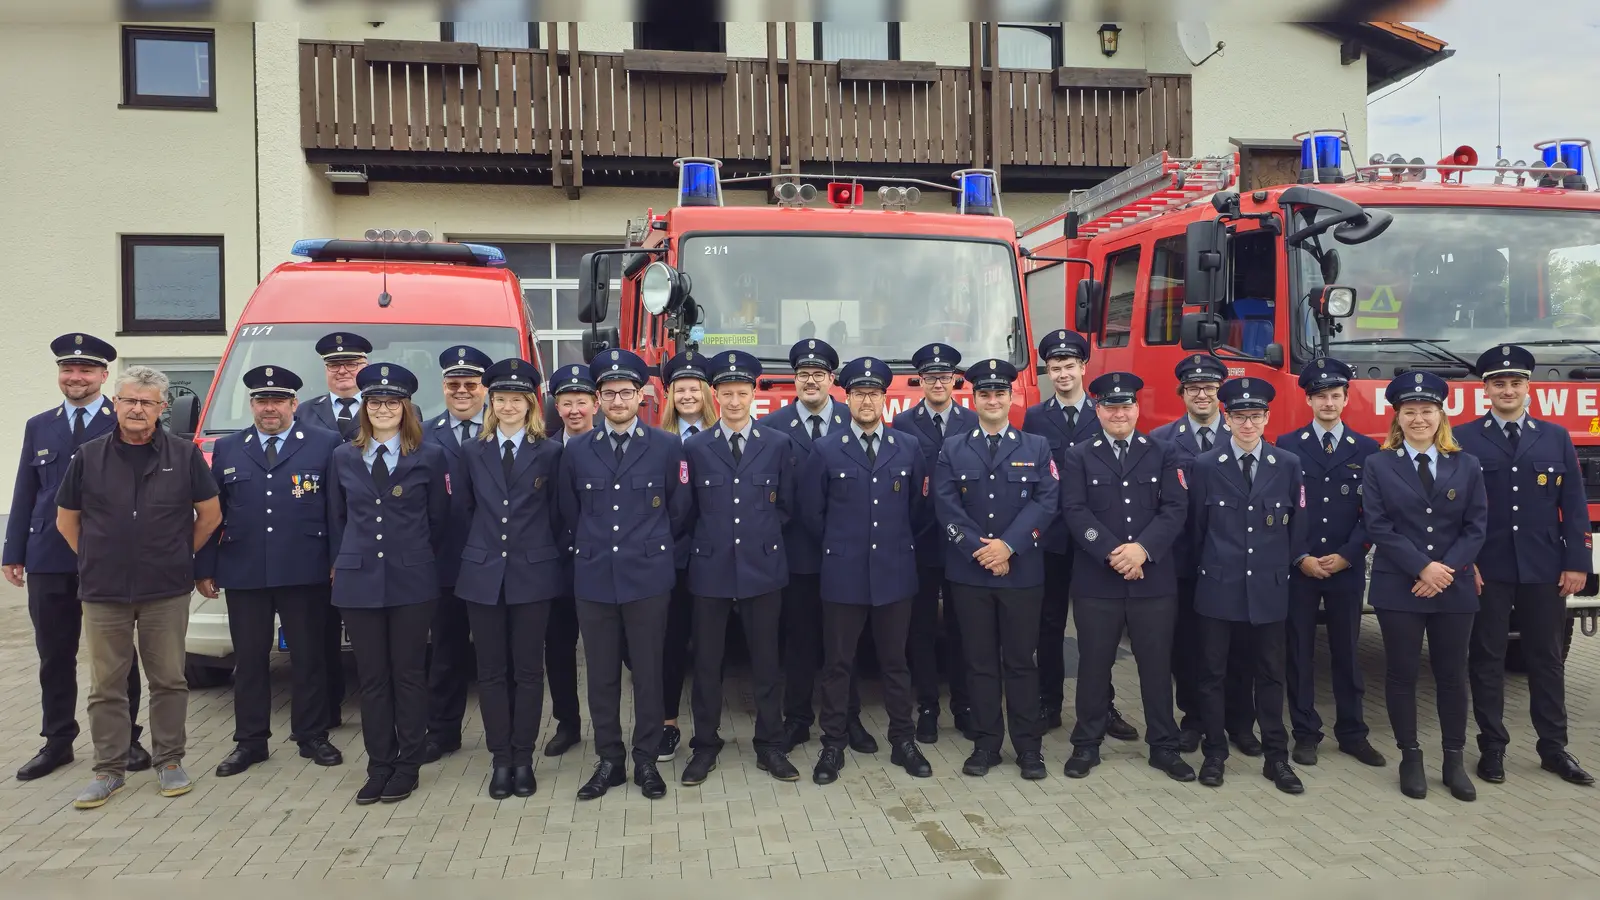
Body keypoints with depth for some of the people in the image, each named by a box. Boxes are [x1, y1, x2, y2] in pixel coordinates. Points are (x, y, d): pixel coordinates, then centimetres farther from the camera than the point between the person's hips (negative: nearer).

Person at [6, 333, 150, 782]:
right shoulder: (38, 427, 12)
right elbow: (25, 494, 11)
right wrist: (13, 554, 6)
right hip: (49, 561, 4)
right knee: (54, 658, 11)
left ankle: (127, 740, 17)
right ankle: (57, 742, 23)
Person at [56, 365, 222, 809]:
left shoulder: (184, 455, 0)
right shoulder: (88, 456, 3)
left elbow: (209, 514, 7)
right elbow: (66, 519, 12)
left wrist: (179, 557, 8)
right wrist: (94, 561, 8)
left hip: (167, 591, -1)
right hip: (103, 592, 1)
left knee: (169, 680, 6)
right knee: (106, 685, 7)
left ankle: (169, 762, 19)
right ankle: (109, 769, 18)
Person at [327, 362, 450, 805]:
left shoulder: (429, 457, -1)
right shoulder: (344, 458, 8)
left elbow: (439, 520, 4)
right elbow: (337, 519, 15)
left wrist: (423, 561, 7)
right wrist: (342, 563, 12)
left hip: (411, 581, -2)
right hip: (358, 581, 3)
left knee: (410, 675, 4)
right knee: (372, 678, 8)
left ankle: (407, 766, 15)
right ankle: (380, 767, 17)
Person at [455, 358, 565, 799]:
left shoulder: (550, 452, 0)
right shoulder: (472, 451, 7)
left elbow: (558, 515, 2)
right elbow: (463, 510, 10)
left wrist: (560, 562, 0)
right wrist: (469, 556, 7)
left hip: (533, 574, -2)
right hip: (483, 574, 2)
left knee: (528, 669, 5)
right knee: (491, 670, 6)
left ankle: (523, 759, 15)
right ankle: (501, 760, 16)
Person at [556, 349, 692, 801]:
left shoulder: (668, 447, -1)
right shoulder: (577, 451, 5)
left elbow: (679, 511, 6)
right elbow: (569, 514, 15)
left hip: (647, 577, -2)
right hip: (594, 578, 2)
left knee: (648, 671, 5)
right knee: (601, 674, 8)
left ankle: (646, 760, 18)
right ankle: (609, 760, 20)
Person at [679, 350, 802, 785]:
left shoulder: (780, 445, 2)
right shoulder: (694, 447, 2)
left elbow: (786, 506, 10)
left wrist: (761, 534, 6)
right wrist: (708, 538, 6)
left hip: (762, 566, 0)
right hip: (710, 567, 0)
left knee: (766, 660, 7)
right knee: (706, 662, 8)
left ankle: (770, 746, 21)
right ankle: (705, 747, 22)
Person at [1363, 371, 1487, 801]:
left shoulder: (1467, 466, 6)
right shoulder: (1378, 466, 1)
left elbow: (1476, 528, 1)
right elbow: (1378, 527, -7)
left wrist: (1447, 570, -12)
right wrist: (1422, 568, -15)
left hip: (1455, 589, 2)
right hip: (1398, 588, -2)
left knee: (1452, 675, 8)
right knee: (1402, 674, 4)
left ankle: (1455, 761, 20)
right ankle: (1410, 758, 16)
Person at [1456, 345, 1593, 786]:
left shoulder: (1556, 438, 8)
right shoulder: (1464, 439, 0)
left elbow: (1574, 506, 6)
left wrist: (1577, 563, -1)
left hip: (1544, 569, 2)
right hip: (1486, 570, -2)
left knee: (1546, 659, 10)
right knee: (1487, 659, 4)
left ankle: (1554, 748, 21)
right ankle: (1492, 747, 13)